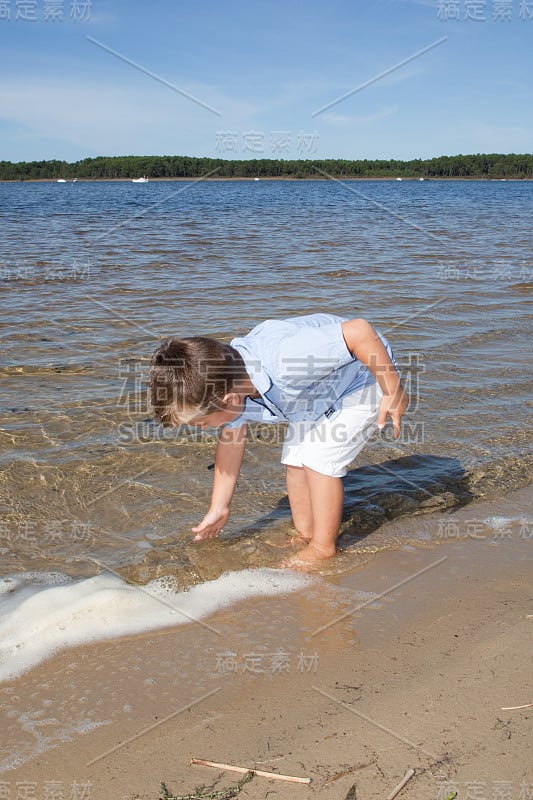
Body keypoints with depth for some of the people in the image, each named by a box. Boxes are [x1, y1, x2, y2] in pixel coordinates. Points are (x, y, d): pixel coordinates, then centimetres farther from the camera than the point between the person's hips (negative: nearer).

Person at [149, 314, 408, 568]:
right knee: (294, 460, 4)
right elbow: (230, 440, 0)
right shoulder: (227, 385, -17)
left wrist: (392, 393, -30)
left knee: (318, 459, -13)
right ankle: (305, 536, 22)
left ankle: (323, 548, 3)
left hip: (367, 377, -7)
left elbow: (359, 331, -42)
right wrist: (219, 508, 8)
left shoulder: (283, 362, -45)